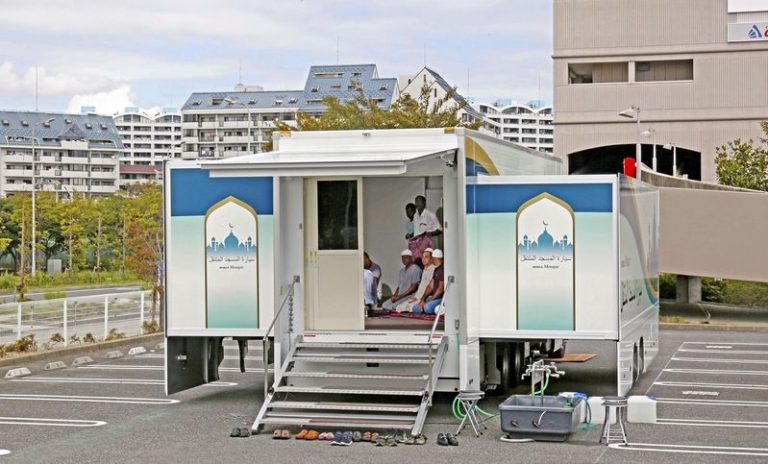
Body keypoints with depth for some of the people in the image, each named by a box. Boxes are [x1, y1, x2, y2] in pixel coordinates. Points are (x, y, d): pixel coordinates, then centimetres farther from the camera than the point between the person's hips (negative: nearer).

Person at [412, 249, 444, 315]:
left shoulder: (443, 269, -15)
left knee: (427, 307, -35)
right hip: (435, 297, 10)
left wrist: (427, 302, -18)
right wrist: (422, 299, 1)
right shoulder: (436, 270, 17)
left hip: (441, 298, -10)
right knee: (415, 308, -1)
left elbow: (441, 289, -20)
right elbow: (431, 286, 15)